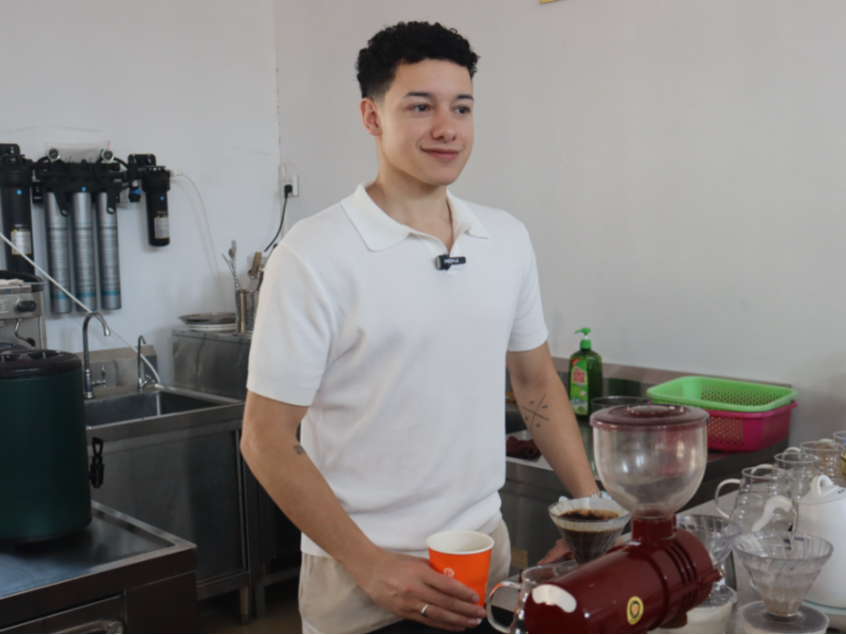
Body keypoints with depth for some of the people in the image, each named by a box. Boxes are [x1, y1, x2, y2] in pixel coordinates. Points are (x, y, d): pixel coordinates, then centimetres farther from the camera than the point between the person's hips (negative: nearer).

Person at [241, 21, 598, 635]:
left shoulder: (509, 239, 2)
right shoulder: (313, 257, -15)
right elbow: (266, 439, -13)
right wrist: (371, 566, -16)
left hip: (486, 549, 5)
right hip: (360, 571, -5)